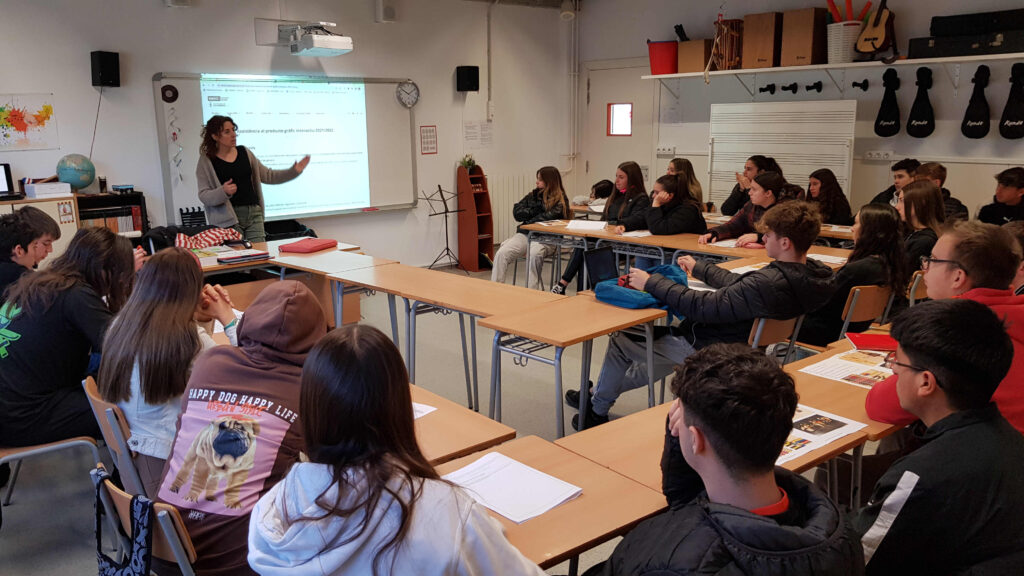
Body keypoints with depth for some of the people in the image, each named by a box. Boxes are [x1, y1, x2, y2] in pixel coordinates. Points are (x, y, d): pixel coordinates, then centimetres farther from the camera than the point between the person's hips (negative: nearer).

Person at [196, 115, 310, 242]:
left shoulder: (244, 153, 11)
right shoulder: (206, 161, -1)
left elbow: (268, 176, 18)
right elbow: (203, 196, -6)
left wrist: (294, 171, 8)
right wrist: (223, 191, -25)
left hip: (254, 214, 4)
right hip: (228, 219, -4)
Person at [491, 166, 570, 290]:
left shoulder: (561, 201, 2)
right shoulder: (534, 195, 20)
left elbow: (548, 218, -13)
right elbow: (517, 212, 11)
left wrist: (527, 224, -2)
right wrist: (536, 211, 0)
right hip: (525, 234, 5)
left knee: (533, 254, -39)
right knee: (501, 253, -22)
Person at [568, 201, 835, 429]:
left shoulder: (768, 285, -36)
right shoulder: (815, 274, -7)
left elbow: (703, 307, -29)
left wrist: (651, 283, -18)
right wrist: (698, 268, 17)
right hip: (743, 344, 9)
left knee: (619, 342, 10)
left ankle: (597, 411, 33)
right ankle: (606, 390, 46)